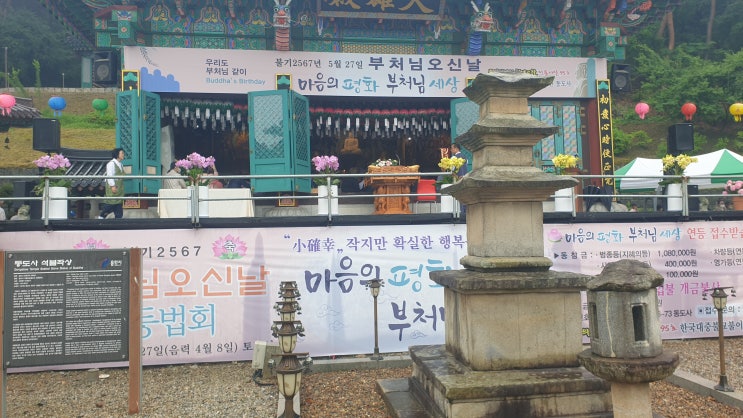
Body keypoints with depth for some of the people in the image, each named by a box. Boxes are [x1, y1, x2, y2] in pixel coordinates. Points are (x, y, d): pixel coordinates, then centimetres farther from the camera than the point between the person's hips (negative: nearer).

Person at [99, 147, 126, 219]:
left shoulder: (120, 164, 15)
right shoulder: (111, 163, -12)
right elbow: (110, 176, -18)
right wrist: (112, 186, -22)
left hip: (119, 188, 9)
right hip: (113, 187, -9)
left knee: (119, 204, 9)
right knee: (111, 203, -5)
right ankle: (102, 216, 8)